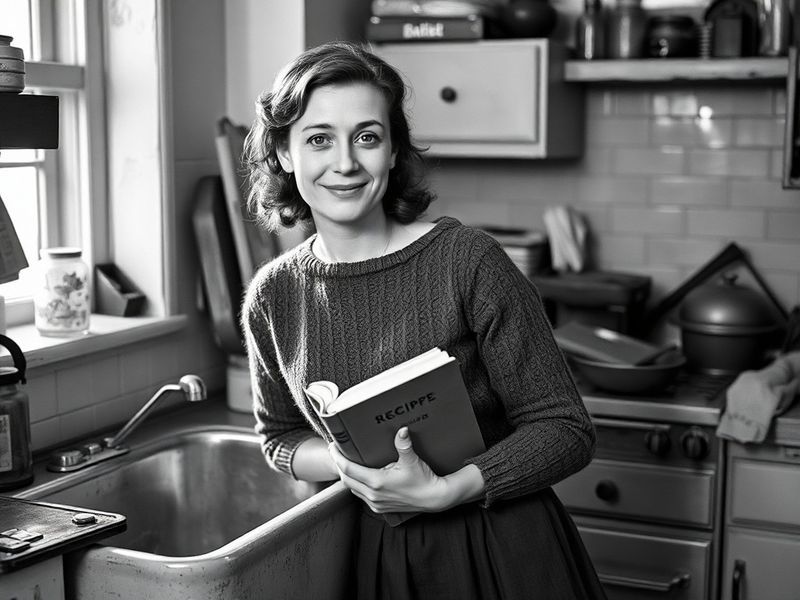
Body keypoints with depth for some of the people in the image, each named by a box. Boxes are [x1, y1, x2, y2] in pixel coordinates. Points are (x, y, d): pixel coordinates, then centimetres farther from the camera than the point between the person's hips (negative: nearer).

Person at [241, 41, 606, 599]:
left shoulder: (469, 260, -17)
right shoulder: (271, 297, -5)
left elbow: (567, 430, -13)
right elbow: (280, 435, 10)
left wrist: (442, 491, -25)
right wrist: (350, 460, -11)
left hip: (504, 554, -3)